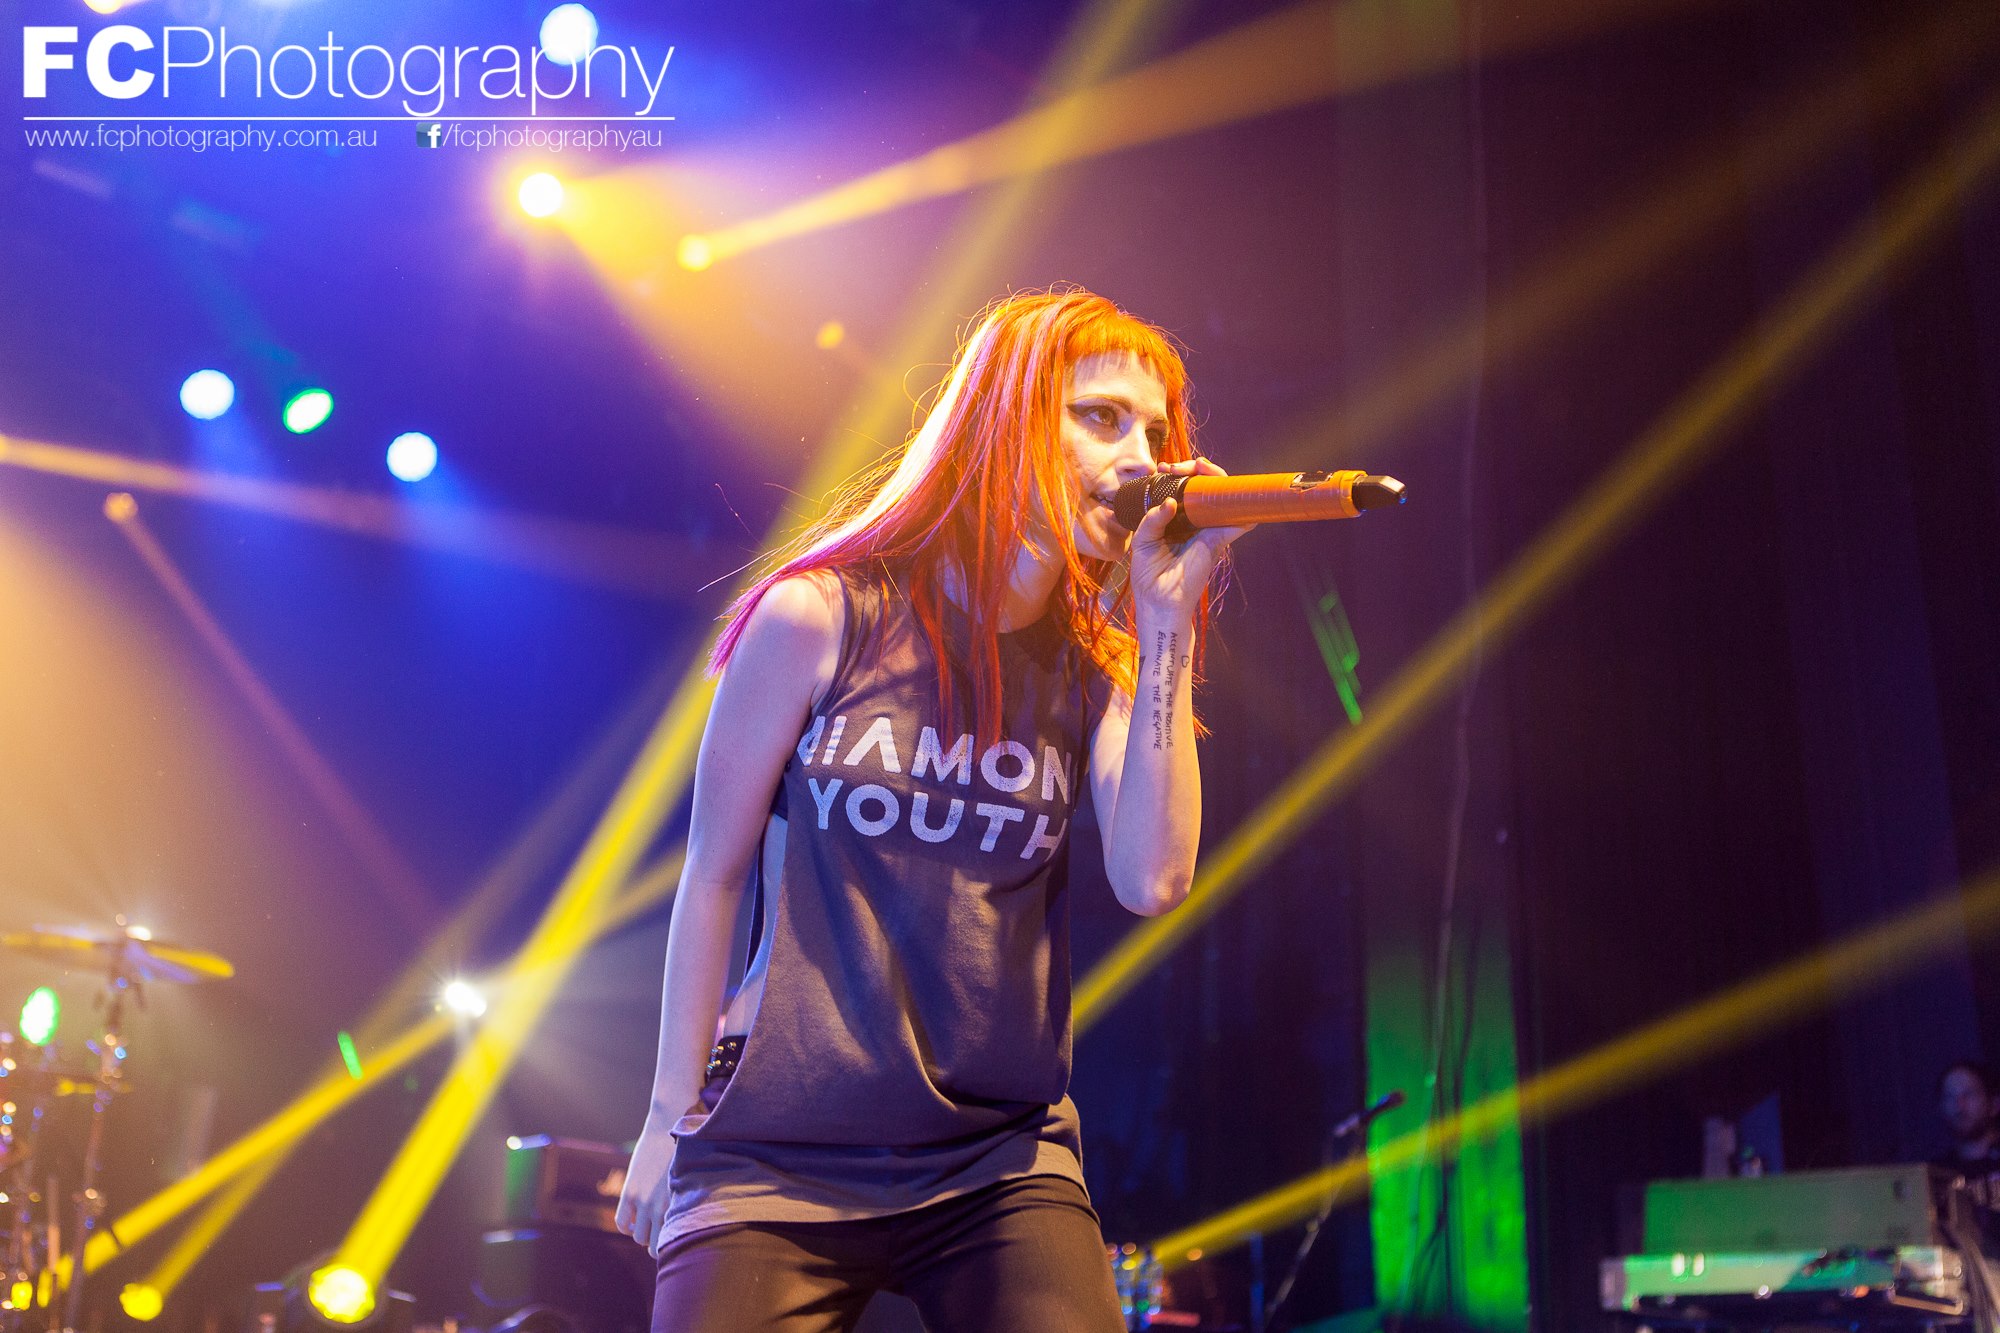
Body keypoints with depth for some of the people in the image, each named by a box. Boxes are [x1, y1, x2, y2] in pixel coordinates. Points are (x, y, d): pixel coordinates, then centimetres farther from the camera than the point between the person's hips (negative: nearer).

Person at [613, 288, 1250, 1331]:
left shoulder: (1099, 668, 3)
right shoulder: (821, 618, -6)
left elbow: (1152, 881, -12)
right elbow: (714, 871, 1)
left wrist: (1167, 626, -14)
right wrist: (672, 1114, 4)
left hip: (1005, 1159, 3)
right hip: (781, 1159, -2)